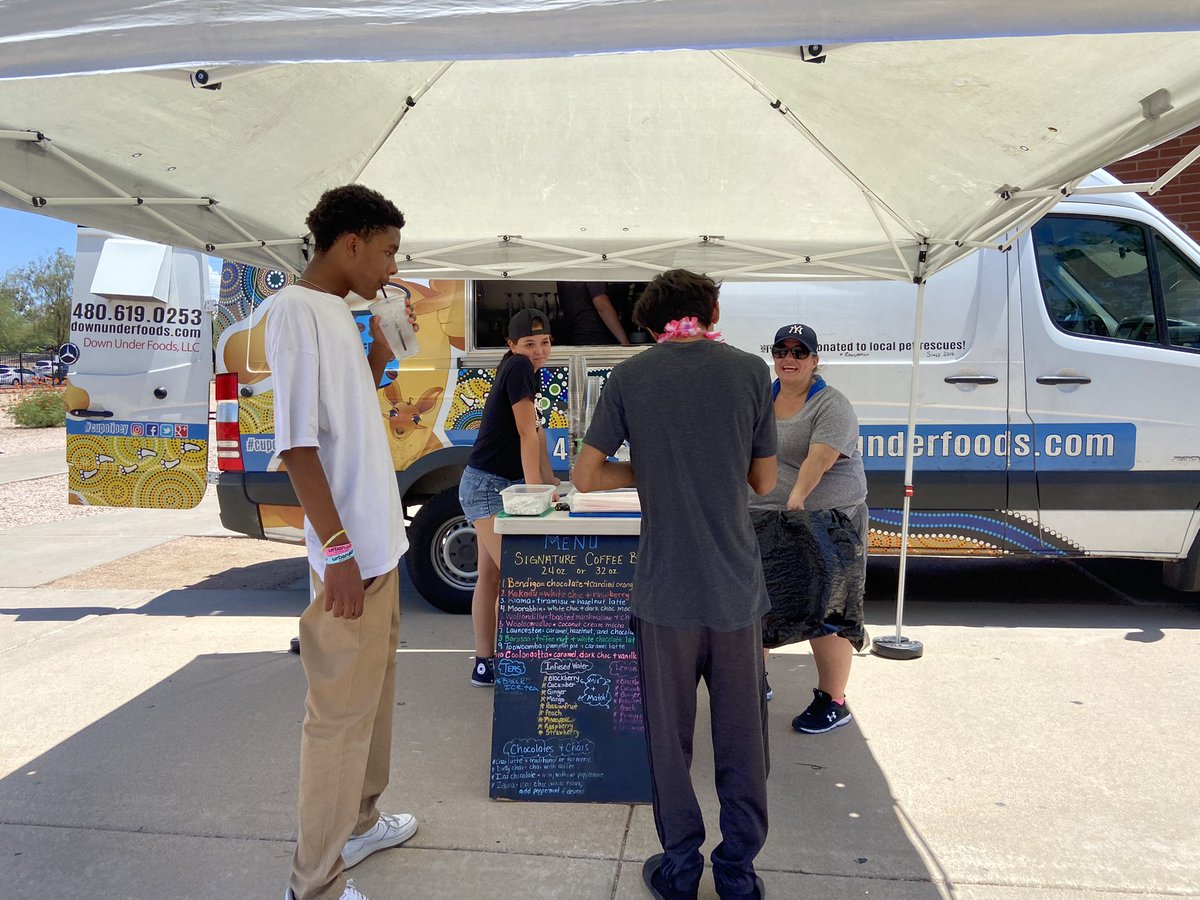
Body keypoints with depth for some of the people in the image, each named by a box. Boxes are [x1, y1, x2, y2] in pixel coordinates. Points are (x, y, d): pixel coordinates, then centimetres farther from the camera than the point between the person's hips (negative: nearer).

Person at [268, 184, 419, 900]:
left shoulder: (340, 311, 12)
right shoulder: (297, 309, -15)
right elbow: (297, 440, -21)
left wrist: (380, 354, 9)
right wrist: (338, 550, -23)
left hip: (380, 542, 10)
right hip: (350, 552, -10)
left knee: (376, 686, 20)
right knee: (342, 712, 1)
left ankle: (360, 822, 39)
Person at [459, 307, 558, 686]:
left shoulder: (526, 371, 14)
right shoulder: (518, 367, -14)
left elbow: (535, 432, 13)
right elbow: (527, 433, -18)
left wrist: (549, 482, 9)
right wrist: (534, 488, -18)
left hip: (505, 484, 10)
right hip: (486, 485, -10)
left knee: (491, 573, 11)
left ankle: (485, 663, 18)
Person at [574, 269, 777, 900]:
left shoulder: (629, 377, -2)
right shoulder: (750, 371, -1)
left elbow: (585, 476, -2)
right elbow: (764, 481, 7)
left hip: (665, 588, -1)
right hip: (737, 587, 1)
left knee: (669, 736, 14)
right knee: (741, 737, 14)